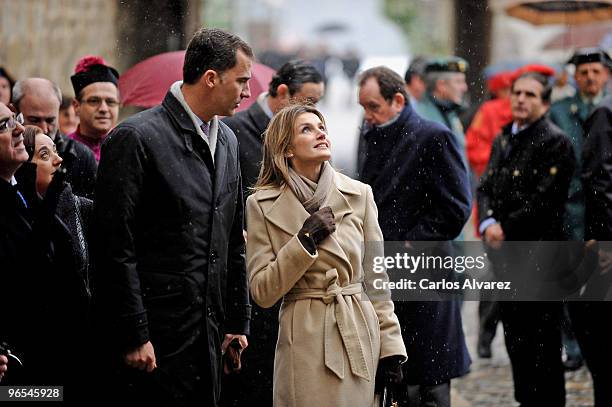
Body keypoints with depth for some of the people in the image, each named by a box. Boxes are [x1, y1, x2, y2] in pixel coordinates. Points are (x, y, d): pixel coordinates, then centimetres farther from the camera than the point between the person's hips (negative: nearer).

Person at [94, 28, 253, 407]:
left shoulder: (227, 140, 13)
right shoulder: (135, 138, -11)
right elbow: (116, 249, -14)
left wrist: (237, 321, 16)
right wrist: (133, 335, -15)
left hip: (211, 333, 7)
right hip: (158, 339, -7)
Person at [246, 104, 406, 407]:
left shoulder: (359, 194, 4)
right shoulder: (262, 205, -1)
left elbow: (376, 278, 7)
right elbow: (262, 293, -5)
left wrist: (390, 347, 3)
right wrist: (304, 242, -14)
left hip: (359, 333, 2)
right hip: (303, 339, -2)